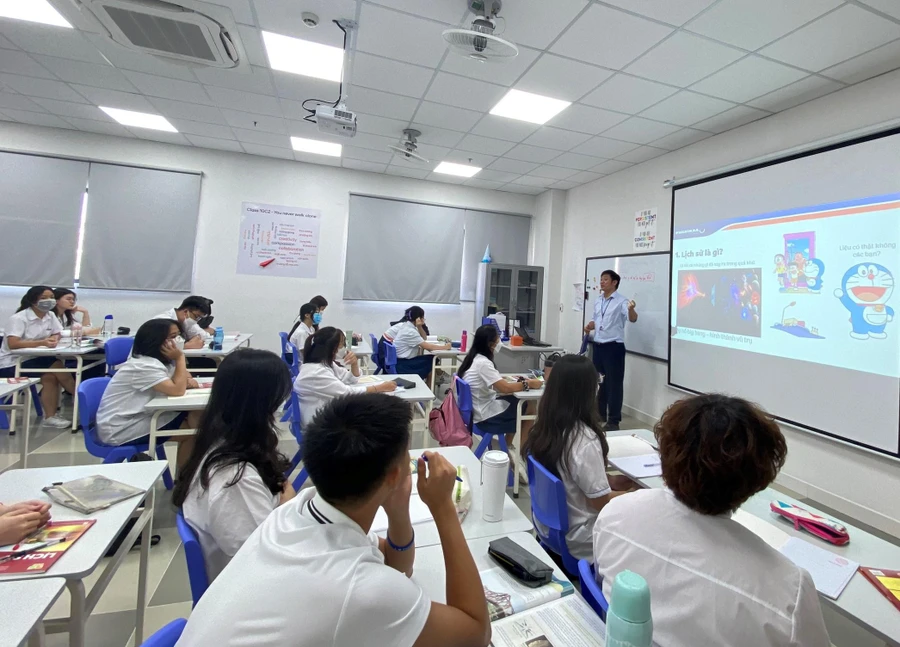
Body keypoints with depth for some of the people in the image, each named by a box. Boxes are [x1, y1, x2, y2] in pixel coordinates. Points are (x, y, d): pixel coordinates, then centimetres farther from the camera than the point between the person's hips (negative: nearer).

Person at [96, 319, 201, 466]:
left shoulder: (161, 360, 5)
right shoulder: (144, 366, -25)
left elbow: (180, 383, 8)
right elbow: (177, 390, -32)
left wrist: (189, 381, -17)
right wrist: (180, 357, -24)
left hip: (137, 417, 9)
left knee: (195, 416, -4)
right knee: (193, 430, -13)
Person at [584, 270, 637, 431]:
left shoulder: (621, 301, -10)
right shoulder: (598, 302, 12)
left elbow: (632, 319, -24)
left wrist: (631, 309, -46)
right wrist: (590, 326, 0)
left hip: (614, 347, -7)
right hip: (597, 346, 7)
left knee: (614, 383, -1)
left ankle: (614, 420, 8)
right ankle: (600, 414, 29)